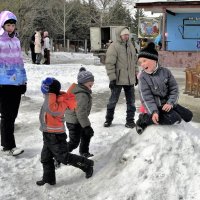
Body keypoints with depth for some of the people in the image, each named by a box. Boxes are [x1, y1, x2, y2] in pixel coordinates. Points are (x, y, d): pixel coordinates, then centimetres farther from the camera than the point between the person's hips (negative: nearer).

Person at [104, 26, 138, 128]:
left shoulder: (130, 45, 12)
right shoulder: (114, 46, -10)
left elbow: (134, 61, 20)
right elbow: (109, 63, -14)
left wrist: (136, 74, 17)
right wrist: (112, 78, -17)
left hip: (130, 79, 6)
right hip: (118, 80, -6)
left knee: (131, 101, 9)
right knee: (113, 100, 5)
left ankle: (130, 120, 19)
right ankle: (108, 119, 21)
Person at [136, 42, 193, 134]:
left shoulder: (165, 72, -4)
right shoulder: (143, 77, -13)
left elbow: (174, 89, -1)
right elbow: (146, 97, -18)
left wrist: (170, 103, -17)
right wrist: (153, 112, -31)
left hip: (168, 103, 5)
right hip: (156, 105, -5)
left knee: (188, 115, 5)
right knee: (175, 119, -27)